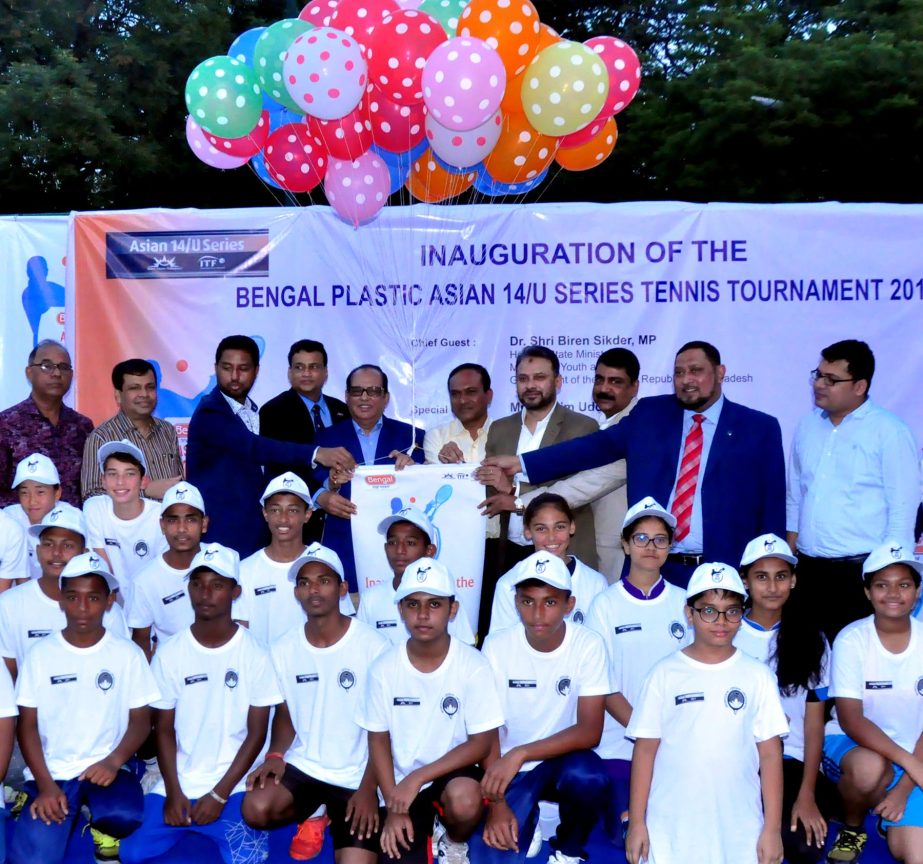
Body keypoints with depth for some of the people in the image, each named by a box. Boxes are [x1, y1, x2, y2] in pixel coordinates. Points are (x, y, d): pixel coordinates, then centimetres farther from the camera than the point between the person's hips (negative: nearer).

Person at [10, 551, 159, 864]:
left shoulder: (128, 654, -1)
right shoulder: (40, 654, 0)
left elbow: (140, 720, 2)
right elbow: (28, 725, 1)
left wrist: (114, 761, -17)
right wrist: (45, 784, -11)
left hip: (105, 768, 0)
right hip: (52, 772, 0)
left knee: (125, 817, -32)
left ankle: (104, 831, 3)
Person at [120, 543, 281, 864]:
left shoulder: (254, 654, -5)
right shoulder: (169, 653, 1)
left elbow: (256, 733, -4)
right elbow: (164, 730, 3)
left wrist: (220, 794, -10)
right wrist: (173, 792, -8)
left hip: (233, 788, -2)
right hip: (177, 786, 2)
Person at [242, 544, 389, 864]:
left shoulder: (373, 646, -12)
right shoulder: (283, 649, 1)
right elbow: (285, 714, 11)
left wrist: (368, 789, -15)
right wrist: (275, 754, -10)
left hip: (356, 775, -3)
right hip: (301, 765, 3)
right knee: (256, 810, -26)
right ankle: (314, 815, 7)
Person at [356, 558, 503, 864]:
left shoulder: (473, 666, -15)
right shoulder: (384, 668, -8)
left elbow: (481, 743, -14)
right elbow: (379, 740, 0)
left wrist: (418, 777, -21)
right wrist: (393, 807, -10)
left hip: (452, 774, -2)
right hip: (403, 785, 2)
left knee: (465, 799, -35)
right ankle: (425, 826, 18)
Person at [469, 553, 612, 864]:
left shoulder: (589, 645, -16)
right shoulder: (497, 646, -13)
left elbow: (590, 731, -20)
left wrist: (520, 753, -31)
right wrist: (496, 803, -19)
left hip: (562, 760, 0)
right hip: (511, 768, 1)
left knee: (588, 775, -34)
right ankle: (525, 823, 17)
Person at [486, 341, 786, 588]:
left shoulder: (759, 428, 2)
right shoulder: (649, 414, 7)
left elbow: (771, 509, 2)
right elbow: (599, 446, 3)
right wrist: (522, 463, -4)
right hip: (652, 569, 2)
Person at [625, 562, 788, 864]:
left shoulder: (757, 676, 1)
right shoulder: (665, 674, -1)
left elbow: (770, 753, 2)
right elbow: (645, 750, 1)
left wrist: (773, 828, -1)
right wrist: (636, 821, -2)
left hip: (739, 831, 0)